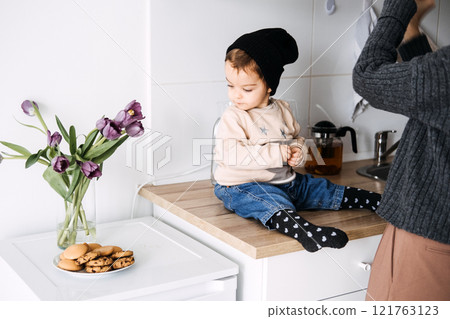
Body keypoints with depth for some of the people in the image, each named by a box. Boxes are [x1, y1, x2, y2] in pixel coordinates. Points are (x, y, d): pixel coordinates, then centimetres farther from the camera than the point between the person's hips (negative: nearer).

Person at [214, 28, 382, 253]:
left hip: (285, 181, 7)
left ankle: (376, 202, 18)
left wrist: (297, 152, -5)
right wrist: (275, 153, -28)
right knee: (272, 203, -37)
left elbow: (297, 138, 21)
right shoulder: (233, 117, -13)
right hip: (244, 186, -7)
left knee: (324, 190, 7)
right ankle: (303, 231, -62)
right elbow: (230, 154, -27)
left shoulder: (282, 110, 6)